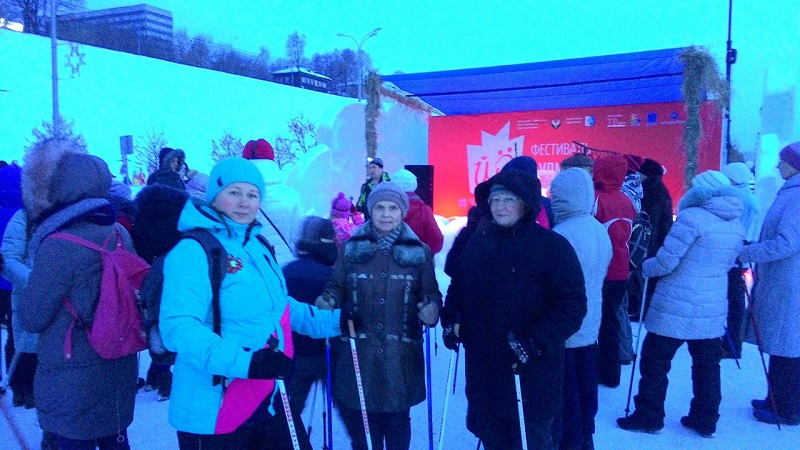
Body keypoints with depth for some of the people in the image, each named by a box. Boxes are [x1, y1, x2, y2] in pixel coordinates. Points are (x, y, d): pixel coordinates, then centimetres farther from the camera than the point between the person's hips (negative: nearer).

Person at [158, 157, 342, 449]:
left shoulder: (258, 246, 9)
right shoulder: (193, 250, -16)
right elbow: (178, 327, -26)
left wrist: (333, 320, 13)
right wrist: (245, 360, -36)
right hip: (214, 413, -7)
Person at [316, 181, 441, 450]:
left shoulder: (420, 252, 4)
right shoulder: (350, 248, 5)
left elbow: (431, 293, 4)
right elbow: (336, 288, 6)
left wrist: (431, 309, -18)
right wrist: (328, 301, -16)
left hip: (401, 353, 0)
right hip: (357, 350, 0)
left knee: (397, 421, 11)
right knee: (361, 421, 7)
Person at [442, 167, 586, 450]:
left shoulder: (552, 245, -10)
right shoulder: (476, 241, 6)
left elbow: (572, 304, -13)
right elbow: (458, 285, 17)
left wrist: (537, 341, -22)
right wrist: (451, 318, 0)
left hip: (531, 370, -4)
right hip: (482, 366, 5)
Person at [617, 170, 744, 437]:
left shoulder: (692, 217, -17)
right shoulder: (736, 226, 7)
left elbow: (666, 261, -16)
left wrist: (645, 267, 2)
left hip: (676, 307, -7)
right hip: (713, 309, 7)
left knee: (655, 362, 6)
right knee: (707, 365, 17)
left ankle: (648, 417, 15)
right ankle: (705, 420, 27)